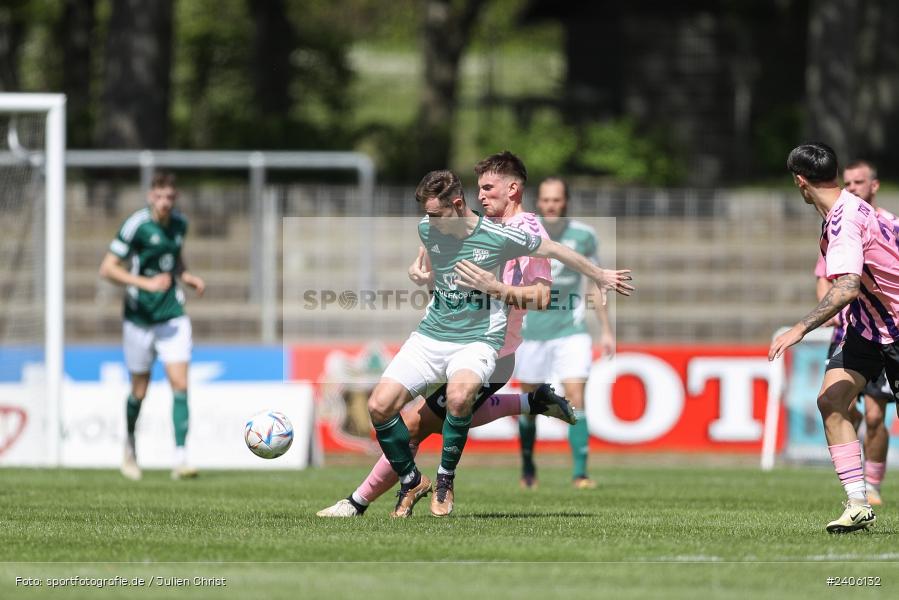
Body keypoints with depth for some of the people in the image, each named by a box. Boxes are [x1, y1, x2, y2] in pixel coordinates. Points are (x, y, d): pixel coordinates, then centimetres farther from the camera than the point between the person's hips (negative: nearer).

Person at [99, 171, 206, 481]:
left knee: (180, 383, -11)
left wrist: (186, 276, 4)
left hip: (172, 314, 3)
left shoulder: (179, 223, 4)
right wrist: (146, 283, -24)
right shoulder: (136, 225, -14)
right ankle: (130, 445, 35)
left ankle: (181, 459, -15)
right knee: (139, 390, 6)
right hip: (140, 315, -3)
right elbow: (107, 268, -15)